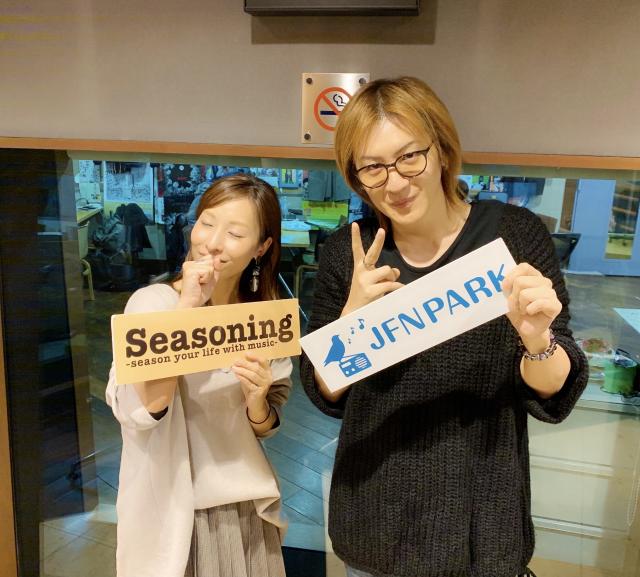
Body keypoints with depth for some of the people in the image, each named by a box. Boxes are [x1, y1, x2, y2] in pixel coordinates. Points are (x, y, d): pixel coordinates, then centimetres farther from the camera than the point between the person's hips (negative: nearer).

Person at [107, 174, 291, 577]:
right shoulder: (152, 301, -12)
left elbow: (264, 428, 3)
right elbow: (138, 412, -25)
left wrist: (256, 399, -19)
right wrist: (186, 307, -27)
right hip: (170, 510, -3)